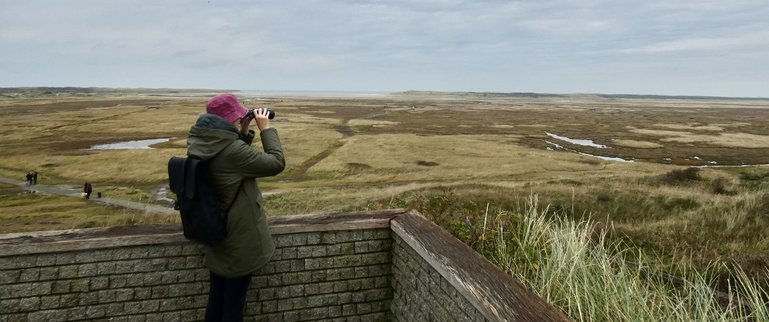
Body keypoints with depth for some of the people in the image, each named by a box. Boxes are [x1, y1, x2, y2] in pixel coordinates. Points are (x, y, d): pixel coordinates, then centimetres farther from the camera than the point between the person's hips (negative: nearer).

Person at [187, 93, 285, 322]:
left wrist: (244, 133, 2)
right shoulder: (232, 150, -29)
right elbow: (276, 163, -20)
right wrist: (266, 128, -12)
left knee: (217, 296, 23)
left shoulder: (200, 144, -3)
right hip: (239, 239, -8)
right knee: (234, 300, 11)